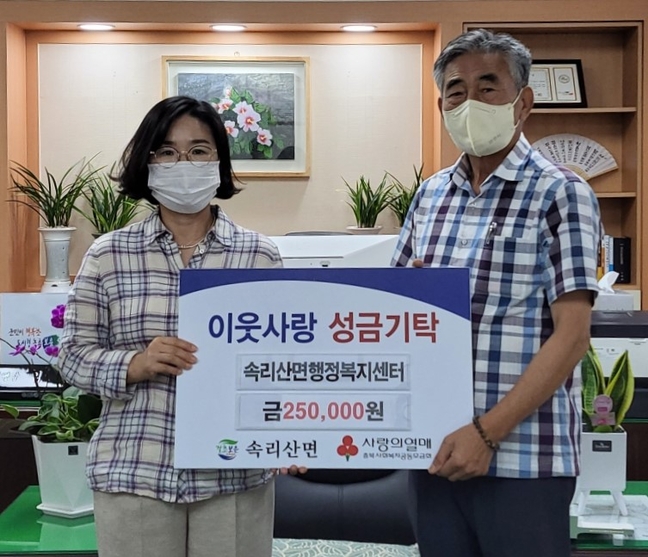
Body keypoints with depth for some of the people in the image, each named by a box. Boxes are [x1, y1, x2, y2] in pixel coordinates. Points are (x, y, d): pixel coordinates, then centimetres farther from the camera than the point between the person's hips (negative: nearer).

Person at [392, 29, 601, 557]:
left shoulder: (561, 194, -6)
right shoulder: (430, 195, 10)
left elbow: (571, 335, -12)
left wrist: (488, 433, -18)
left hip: (523, 455, -5)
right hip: (432, 445, 5)